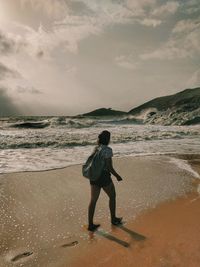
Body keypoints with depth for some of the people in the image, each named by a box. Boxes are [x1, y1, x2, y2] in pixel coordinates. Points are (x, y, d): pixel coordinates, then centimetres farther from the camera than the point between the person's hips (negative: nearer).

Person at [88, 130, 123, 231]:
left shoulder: (95, 148, 7)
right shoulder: (107, 149, -16)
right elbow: (109, 167, -17)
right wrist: (117, 176, -3)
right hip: (104, 176, -6)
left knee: (93, 200, 11)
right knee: (112, 196, 17)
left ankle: (90, 224, 17)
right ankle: (113, 219, 33)